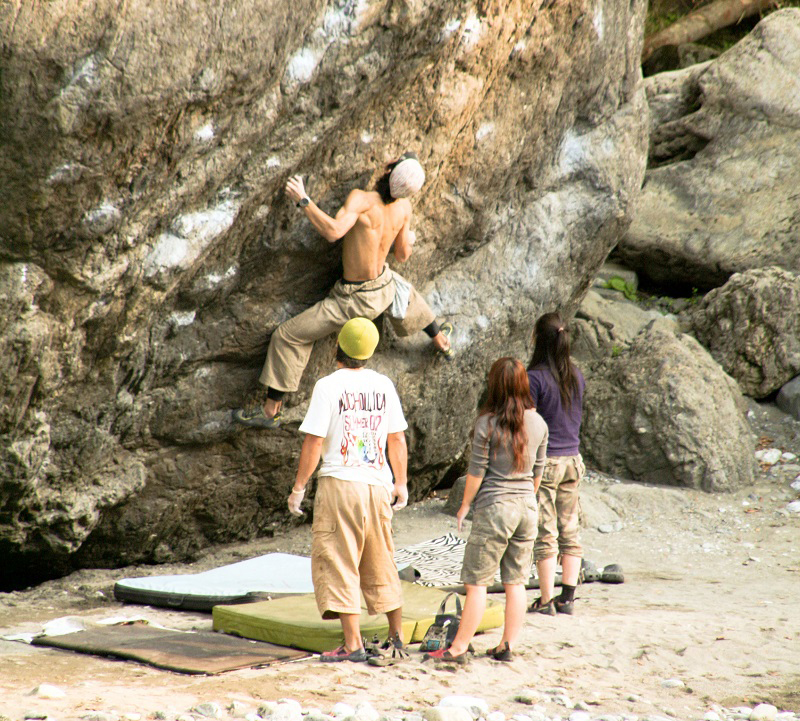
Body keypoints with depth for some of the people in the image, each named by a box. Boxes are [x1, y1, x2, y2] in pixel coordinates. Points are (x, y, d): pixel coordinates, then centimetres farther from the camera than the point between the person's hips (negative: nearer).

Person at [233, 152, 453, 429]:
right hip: (385, 288, 6)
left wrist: (303, 201, -35)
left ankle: (271, 410, 7)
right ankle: (442, 342, 65)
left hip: (355, 300, -6)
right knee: (406, 294, 43)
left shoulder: (361, 199, -28)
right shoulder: (403, 206, -8)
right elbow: (403, 255, 4)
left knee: (287, 336, 2)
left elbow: (333, 231, -43)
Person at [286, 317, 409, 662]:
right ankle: (397, 637, 26)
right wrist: (401, 483, 19)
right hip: (377, 484, 6)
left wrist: (298, 487, -3)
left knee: (339, 564, -1)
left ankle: (353, 644, -6)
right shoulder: (384, 385, 6)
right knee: (381, 565, 17)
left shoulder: (328, 386, -9)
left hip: (340, 484, -5)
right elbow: (398, 440, 10)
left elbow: (313, 443, -11)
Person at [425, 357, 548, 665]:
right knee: (516, 582, 10)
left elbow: (477, 472, -9)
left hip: (494, 507, -5)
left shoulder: (487, 423, -12)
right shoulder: (538, 424, 3)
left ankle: (459, 648, 3)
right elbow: (537, 472, 11)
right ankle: (506, 646, 14)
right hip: (527, 507, 5)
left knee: (476, 582, 0)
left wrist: (465, 505, 4)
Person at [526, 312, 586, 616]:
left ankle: (545, 601, 2)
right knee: (570, 531, 11)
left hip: (544, 462, -6)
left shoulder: (535, 377, -14)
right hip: (572, 459, 6)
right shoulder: (576, 375, 5)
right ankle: (568, 597, 14)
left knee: (545, 534, -1)